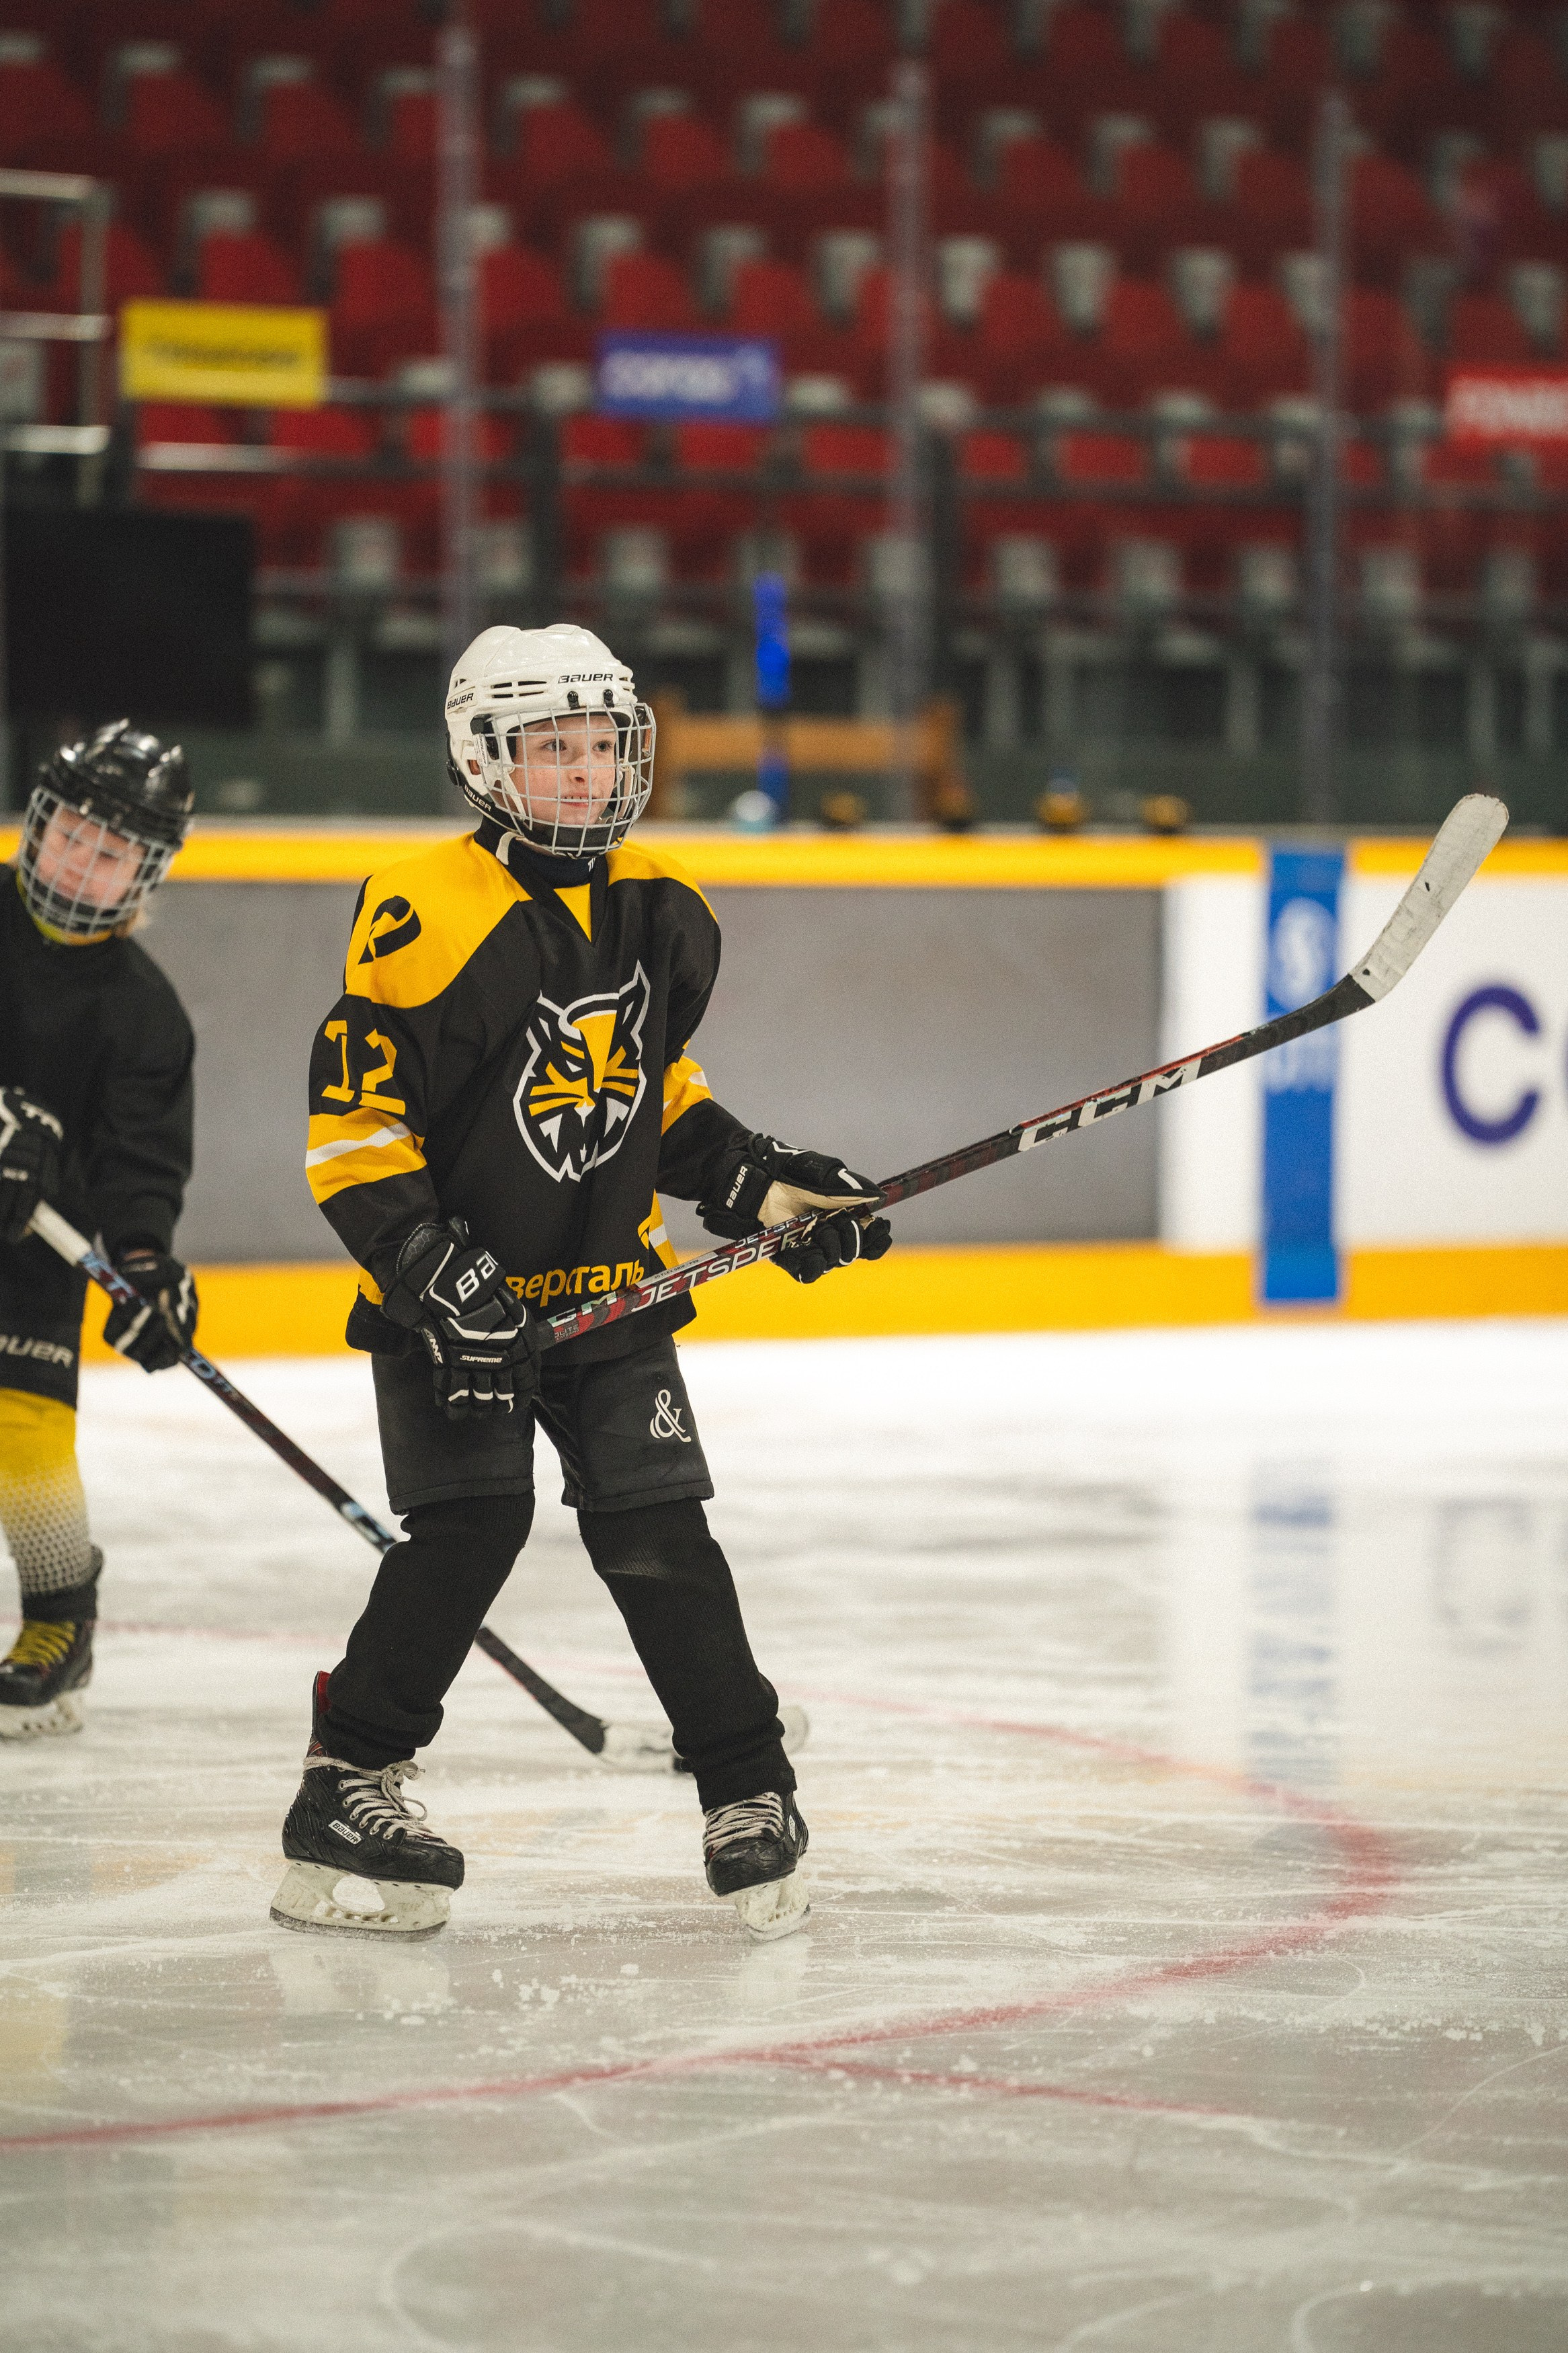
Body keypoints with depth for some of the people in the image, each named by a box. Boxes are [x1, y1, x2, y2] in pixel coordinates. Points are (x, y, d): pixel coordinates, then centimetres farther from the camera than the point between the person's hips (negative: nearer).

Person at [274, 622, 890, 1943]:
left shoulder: (663, 916, 4)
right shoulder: (432, 920, -18)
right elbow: (351, 1127, -17)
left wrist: (755, 1181, 9)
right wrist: (429, 1264, -25)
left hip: (610, 1286, 5)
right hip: (452, 1295, -5)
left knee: (659, 1529, -2)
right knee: (470, 1524, -15)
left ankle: (750, 1792, 9)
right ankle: (348, 1786, -3)